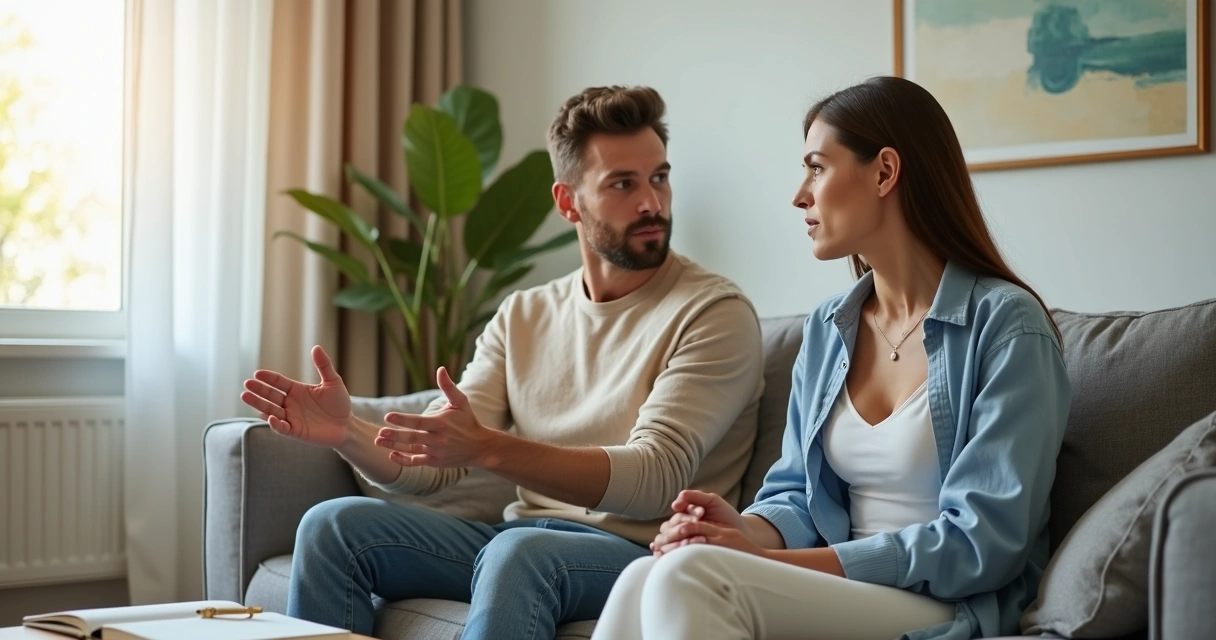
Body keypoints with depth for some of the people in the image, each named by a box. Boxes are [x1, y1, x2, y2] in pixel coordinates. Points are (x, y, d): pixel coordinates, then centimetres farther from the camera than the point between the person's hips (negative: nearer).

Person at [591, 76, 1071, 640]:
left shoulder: (1005, 324, -8)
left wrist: (765, 559, -18)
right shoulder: (826, 331, 13)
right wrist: (751, 533, -10)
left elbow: (981, 544, -14)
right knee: (644, 580, -26)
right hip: (835, 590, 6)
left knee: (691, 577, -30)